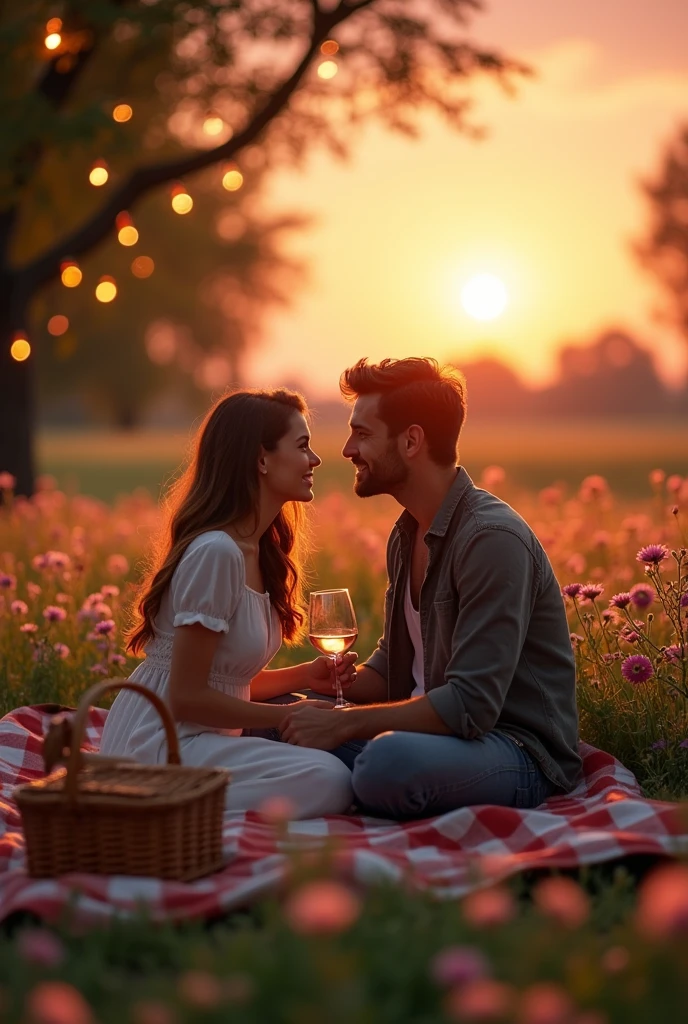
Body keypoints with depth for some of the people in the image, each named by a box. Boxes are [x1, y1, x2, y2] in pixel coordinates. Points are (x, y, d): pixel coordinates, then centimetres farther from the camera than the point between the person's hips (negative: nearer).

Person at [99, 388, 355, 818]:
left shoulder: (260, 550, 11)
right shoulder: (215, 552, -19)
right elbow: (186, 696, -18)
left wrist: (304, 676, -1)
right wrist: (287, 716, -11)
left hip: (199, 734, 10)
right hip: (157, 743, -10)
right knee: (329, 783, -24)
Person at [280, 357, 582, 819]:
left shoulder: (493, 538, -20)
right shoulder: (407, 534, 11)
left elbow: (470, 705, -25)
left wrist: (342, 724, -22)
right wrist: (329, 686, -1)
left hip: (522, 751, -8)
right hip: (436, 727, 8)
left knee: (387, 761, -36)